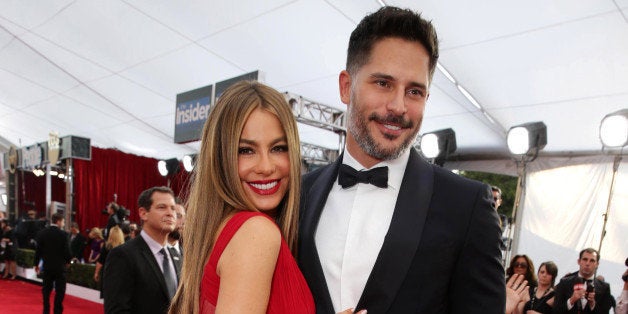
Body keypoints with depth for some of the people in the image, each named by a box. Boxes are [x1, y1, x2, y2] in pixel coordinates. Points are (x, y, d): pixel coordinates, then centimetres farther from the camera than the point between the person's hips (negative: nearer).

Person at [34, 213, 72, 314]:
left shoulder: (42, 233, -2)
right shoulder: (63, 234, -13)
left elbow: (38, 250, 1)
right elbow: (67, 251, -13)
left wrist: (36, 264, 13)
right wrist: (68, 261, 6)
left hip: (47, 267, 4)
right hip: (59, 267, -4)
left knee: (46, 290, 15)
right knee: (59, 291, 3)